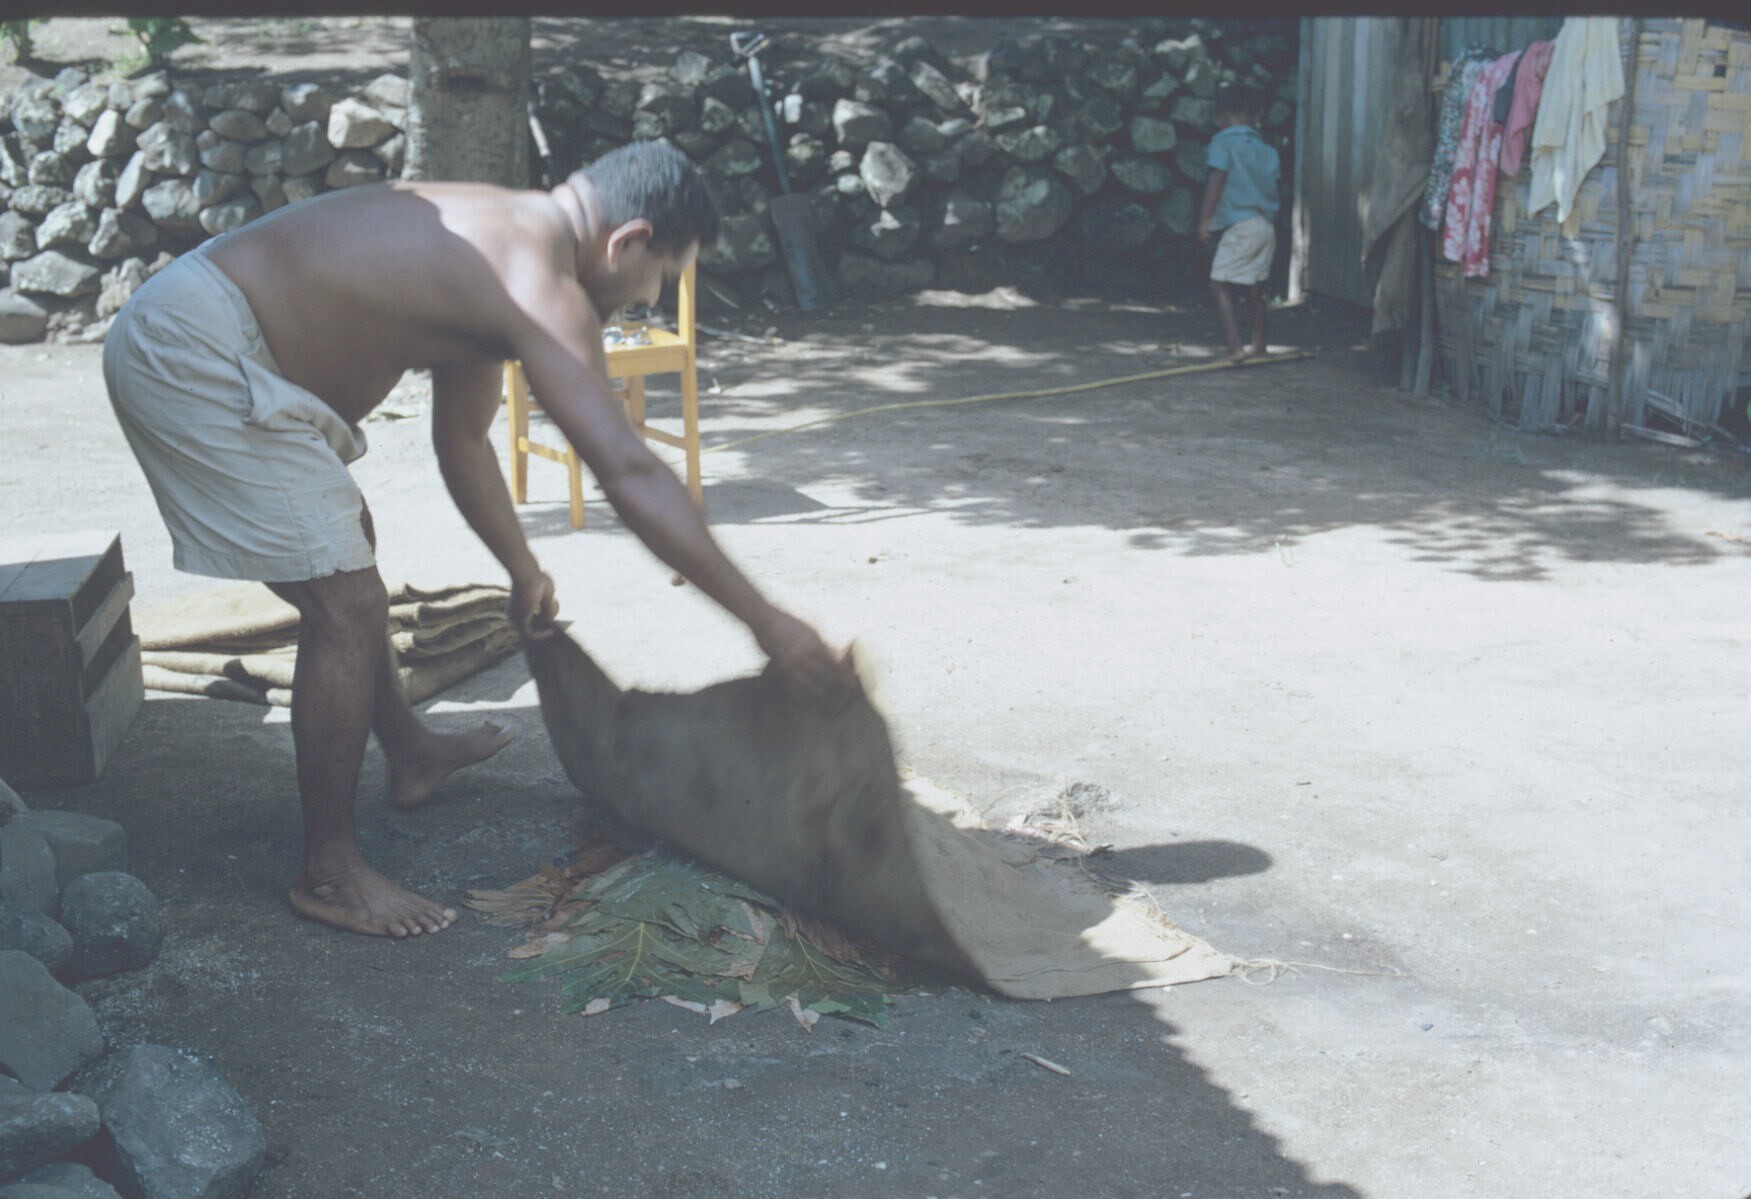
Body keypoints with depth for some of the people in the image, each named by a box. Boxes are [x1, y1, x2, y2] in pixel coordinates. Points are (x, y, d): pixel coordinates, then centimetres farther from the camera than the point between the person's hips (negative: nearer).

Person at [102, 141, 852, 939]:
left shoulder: (500, 244, 13)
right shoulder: (539, 288, -19)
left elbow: (462, 441, 23)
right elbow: (630, 475, -27)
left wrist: (524, 572, 32)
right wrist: (767, 623, -23)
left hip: (178, 326, 11)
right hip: (194, 356, -11)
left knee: (344, 546, 27)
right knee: (347, 607, -10)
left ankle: (409, 754, 46)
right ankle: (329, 874, 4)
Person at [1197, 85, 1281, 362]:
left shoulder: (1223, 142, -5)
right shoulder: (1266, 149, 14)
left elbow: (1217, 179, -13)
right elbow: (1274, 185, 15)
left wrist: (1205, 219, -12)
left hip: (1240, 224, -7)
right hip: (1267, 224, 7)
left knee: (1221, 285, -4)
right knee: (1254, 287, 17)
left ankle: (1235, 348, -16)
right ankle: (1258, 346, 24)